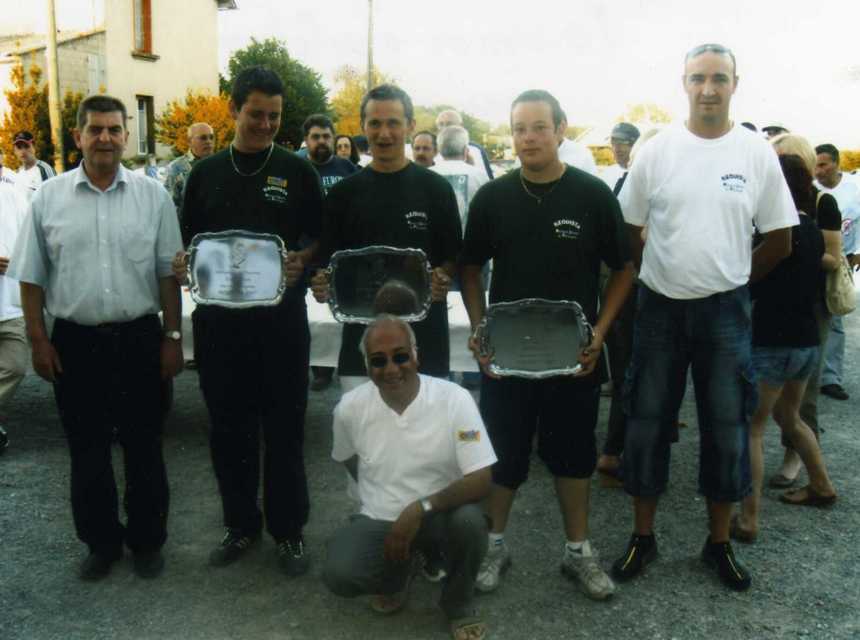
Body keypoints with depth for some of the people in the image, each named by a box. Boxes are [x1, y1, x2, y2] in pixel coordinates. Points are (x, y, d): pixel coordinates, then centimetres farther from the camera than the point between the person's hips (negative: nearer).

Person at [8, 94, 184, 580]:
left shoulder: (153, 195, 0)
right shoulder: (49, 198, 2)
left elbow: (169, 273, 1)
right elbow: (32, 277, 6)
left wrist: (173, 337, -2)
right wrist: (39, 340, 1)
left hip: (139, 339, -1)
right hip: (75, 342, 1)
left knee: (144, 446, 10)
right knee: (87, 450, 12)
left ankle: (148, 540, 27)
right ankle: (101, 541, 30)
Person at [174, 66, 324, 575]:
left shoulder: (298, 171, 4)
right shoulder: (206, 173, 10)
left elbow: (320, 237, 3)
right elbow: (189, 241, 13)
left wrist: (303, 260, -17)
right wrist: (184, 263, -9)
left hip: (281, 315, -2)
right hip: (218, 316, 2)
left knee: (284, 427, 5)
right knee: (229, 426, 10)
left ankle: (289, 529, 20)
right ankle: (240, 524, 27)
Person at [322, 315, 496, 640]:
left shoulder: (454, 399, -19)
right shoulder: (350, 406, -10)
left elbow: (480, 481, -22)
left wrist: (420, 508, -32)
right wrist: (381, 500, 9)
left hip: (439, 516, -1)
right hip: (379, 520, 2)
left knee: (470, 521, -35)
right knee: (338, 576, -25)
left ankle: (457, 605, 0)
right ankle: (400, 571, 13)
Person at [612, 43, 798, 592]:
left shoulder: (758, 153, -1)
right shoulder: (656, 150, -2)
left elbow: (779, 241, 5)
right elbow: (629, 232, 5)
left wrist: (731, 280, 8)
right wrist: (669, 277, 6)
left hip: (725, 312, 0)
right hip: (661, 309, 0)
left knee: (727, 428, 9)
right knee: (648, 424, 6)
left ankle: (720, 542, 26)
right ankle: (643, 537, 23)